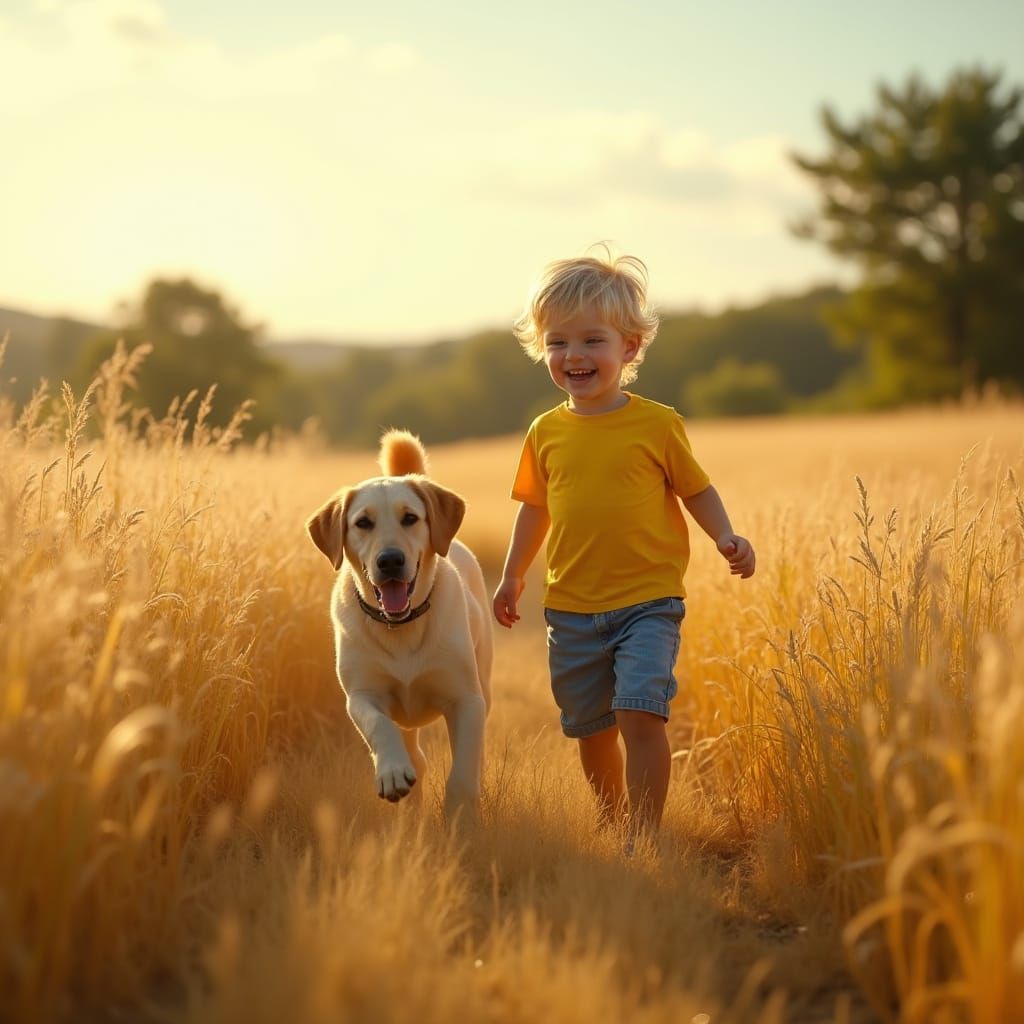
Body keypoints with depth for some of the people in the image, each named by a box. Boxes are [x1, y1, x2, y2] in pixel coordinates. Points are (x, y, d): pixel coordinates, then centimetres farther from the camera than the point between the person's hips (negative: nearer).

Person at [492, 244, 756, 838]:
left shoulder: (657, 424, -5)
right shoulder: (546, 434, 4)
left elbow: (697, 490, 2)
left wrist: (727, 538, -14)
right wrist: (513, 576, 18)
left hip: (648, 601, -4)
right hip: (572, 609, 4)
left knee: (640, 713, -17)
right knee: (591, 728, 12)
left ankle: (645, 833, -9)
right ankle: (614, 822, 32)